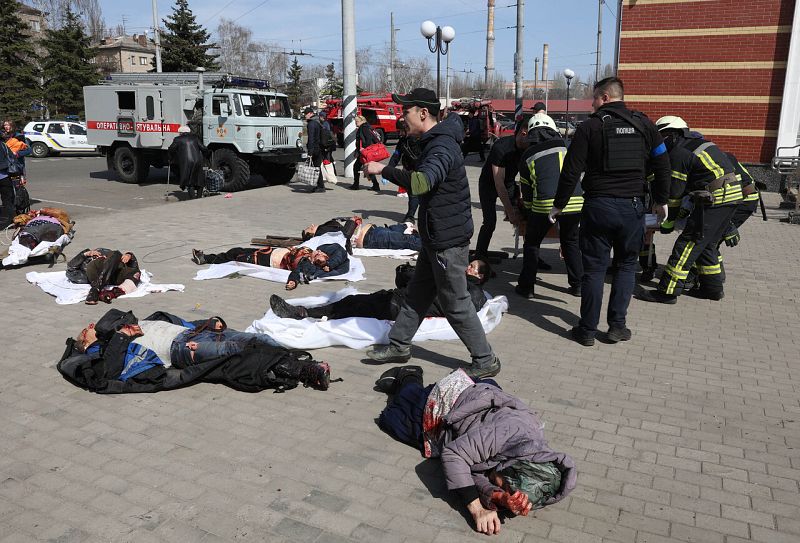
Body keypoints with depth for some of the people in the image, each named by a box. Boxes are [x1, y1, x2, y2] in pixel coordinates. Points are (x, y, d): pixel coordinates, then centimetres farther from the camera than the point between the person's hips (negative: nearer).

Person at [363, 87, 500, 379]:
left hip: (448, 241, -10)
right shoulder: (433, 141, 12)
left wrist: (383, 169, -33)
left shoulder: (442, 147, -23)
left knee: (456, 304, 0)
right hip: (435, 237, 10)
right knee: (417, 293, 19)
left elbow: (420, 182, -42)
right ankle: (398, 345, 33)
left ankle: (485, 361, 13)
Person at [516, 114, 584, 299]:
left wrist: (528, 212, 36)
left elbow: (526, 188, 22)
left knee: (532, 243, 18)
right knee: (571, 241, 25)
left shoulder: (527, 156, 15)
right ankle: (577, 285, 27)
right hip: (575, 201, 2)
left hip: (545, 203, -2)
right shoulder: (566, 146, 19)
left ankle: (526, 287, 17)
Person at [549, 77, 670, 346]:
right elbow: (662, 165, 10)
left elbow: (571, 171, -5)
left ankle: (588, 329, 11)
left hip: (598, 205, -2)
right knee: (627, 264, 16)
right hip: (632, 206, 2)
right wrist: (661, 201, 21)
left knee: (594, 268, 5)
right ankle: (617, 325, 14)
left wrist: (559, 204, 5)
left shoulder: (589, 127, -3)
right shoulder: (644, 124, 7)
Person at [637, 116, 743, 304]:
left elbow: (675, 193, -6)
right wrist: (688, 206, 24)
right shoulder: (696, 143, 19)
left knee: (687, 244, -8)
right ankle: (713, 287, 28)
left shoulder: (678, 153, -9)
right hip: (733, 195, 10)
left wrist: (668, 222, 3)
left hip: (716, 200, -9)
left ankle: (668, 291, -7)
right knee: (708, 244, 20)